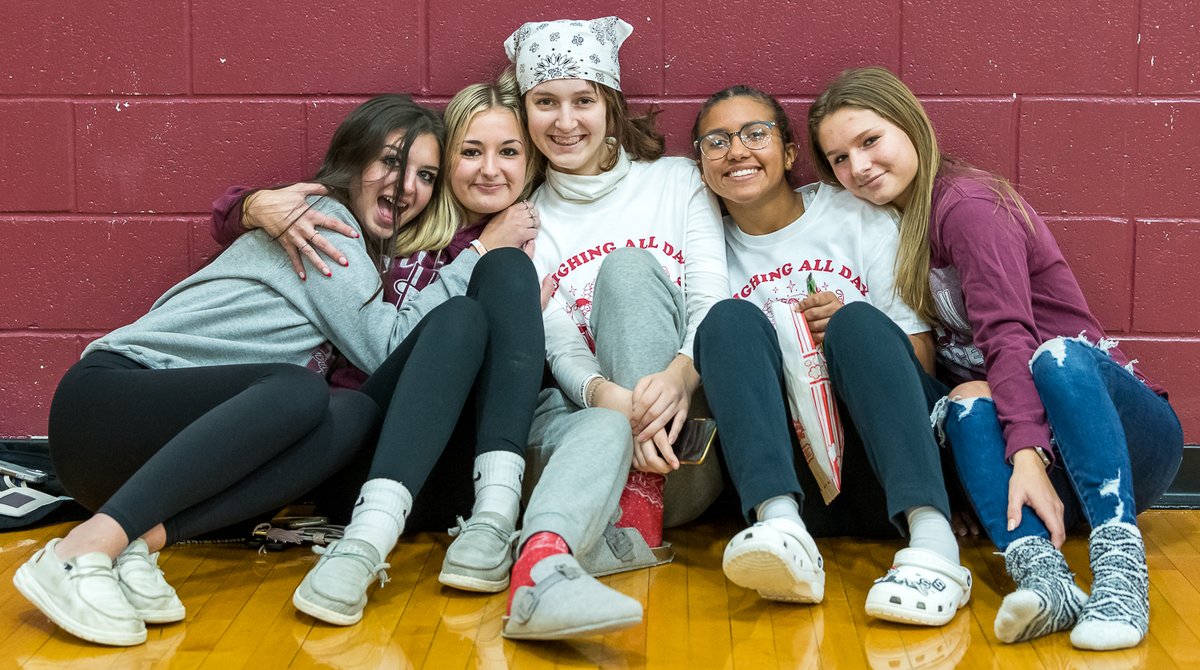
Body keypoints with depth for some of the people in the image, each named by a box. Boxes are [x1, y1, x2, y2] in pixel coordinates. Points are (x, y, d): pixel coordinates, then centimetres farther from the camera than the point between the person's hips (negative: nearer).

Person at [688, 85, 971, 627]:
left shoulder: (859, 216, 10)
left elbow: (921, 358, 5)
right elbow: (700, 366, 10)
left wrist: (848, 327, -14)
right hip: (788, 478, 1)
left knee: (858, 322, -26)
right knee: (730, 319, -20)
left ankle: (933, 541, -47)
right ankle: (780, 525, -44)